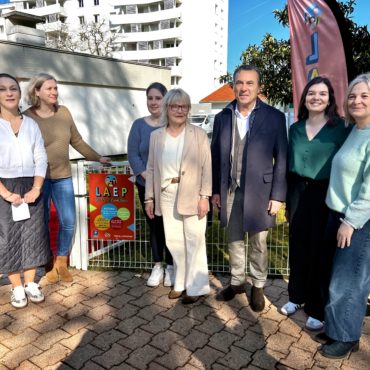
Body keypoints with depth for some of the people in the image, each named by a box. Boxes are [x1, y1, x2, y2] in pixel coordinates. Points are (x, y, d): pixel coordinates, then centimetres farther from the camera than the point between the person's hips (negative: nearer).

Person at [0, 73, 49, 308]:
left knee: (33, 234, 8)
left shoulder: (31, 124, 6)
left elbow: (41, 158, 3)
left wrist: (36, 188, -9)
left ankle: (31, 284, 24)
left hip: (31, 187, 3)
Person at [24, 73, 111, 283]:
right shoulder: (27, 117, -8)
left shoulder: (64, 112, 3)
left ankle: (61, 263, 26)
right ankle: (47, 265, 27)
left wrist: (98, 158, 13)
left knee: (69, 223, 6)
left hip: (63, 177, 4)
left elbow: (77, 141, 12)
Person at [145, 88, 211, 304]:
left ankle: (197, 287, 14)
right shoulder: (156, 136, 8)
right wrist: (149, 197, 7)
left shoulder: (199, 135, -1)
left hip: (192, 195, -3)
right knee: (174, 241, 11)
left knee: (194, 241, 2)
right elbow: (151, 168, 9)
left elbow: (207, 167, -5)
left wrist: (205, 196, -12)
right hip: (167, 196, 4)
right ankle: (181, 282, 26)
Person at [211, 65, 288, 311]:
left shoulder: (274, 117, -5)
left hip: (259, 192, -3)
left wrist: (277, 196, -9)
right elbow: (216, 156, 7)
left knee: (258, 243, 10)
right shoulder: (222, 117, 5)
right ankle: (237, 282, 34)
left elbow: (281, 160, -5)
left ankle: (258, 286, 30)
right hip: (230, 192, 3)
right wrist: (215, 190, 6)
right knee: (234, 240, 16)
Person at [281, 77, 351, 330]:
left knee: (322, 252, 5)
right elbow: (290, 165, 11)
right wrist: (288, 201, 11)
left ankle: (318, 309, 20)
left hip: (325, 196, -4)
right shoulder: (295, 129, 7)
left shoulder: (340, 128, -5)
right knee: (298, 247, 13)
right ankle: (297, 296, 31)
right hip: (298, 193, 4)